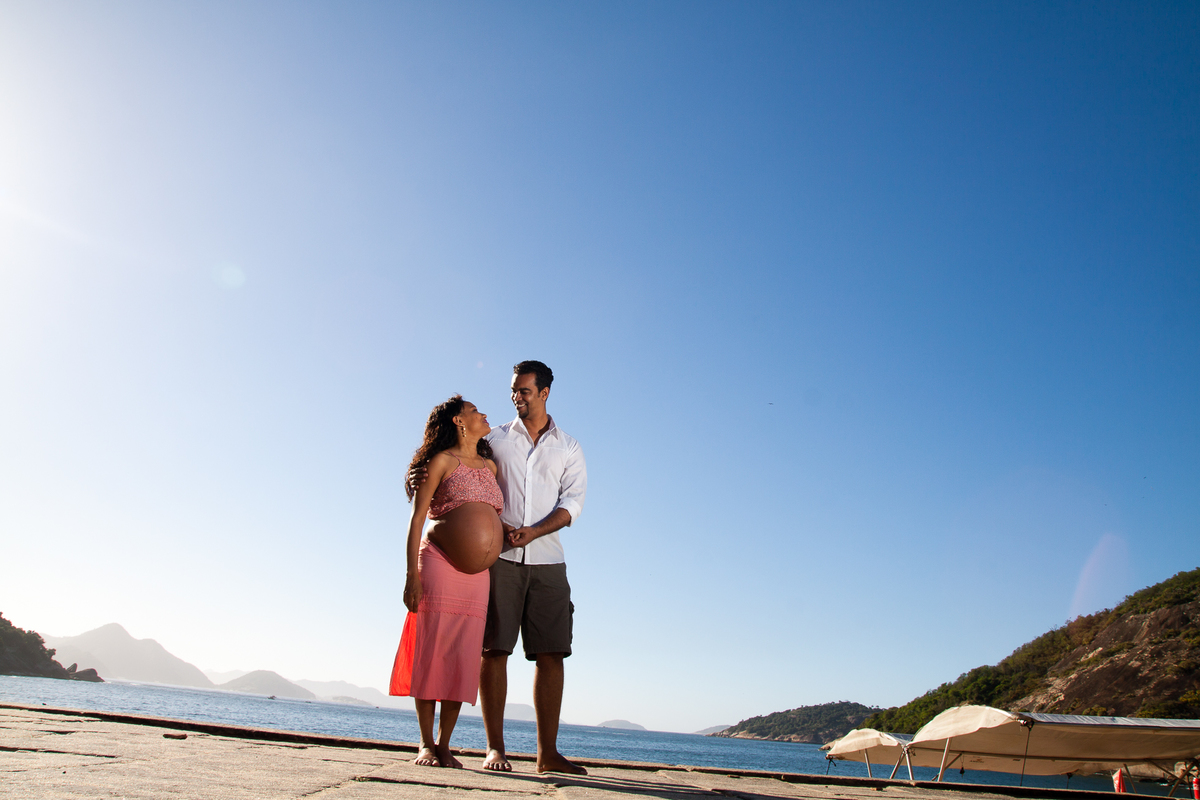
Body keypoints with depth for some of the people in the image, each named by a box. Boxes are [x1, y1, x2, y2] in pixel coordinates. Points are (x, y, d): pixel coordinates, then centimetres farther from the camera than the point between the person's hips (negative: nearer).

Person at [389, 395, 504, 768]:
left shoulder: (490, 466, 17)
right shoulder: (442, 461, 1)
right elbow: (417, 517, -3)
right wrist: (412, 575, -10)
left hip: (477, 573, 5)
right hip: (438, 564, -5)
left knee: (463, 658, 2)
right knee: (431, 650, -3)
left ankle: (444, 745, 11)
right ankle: (426, 745, 7)